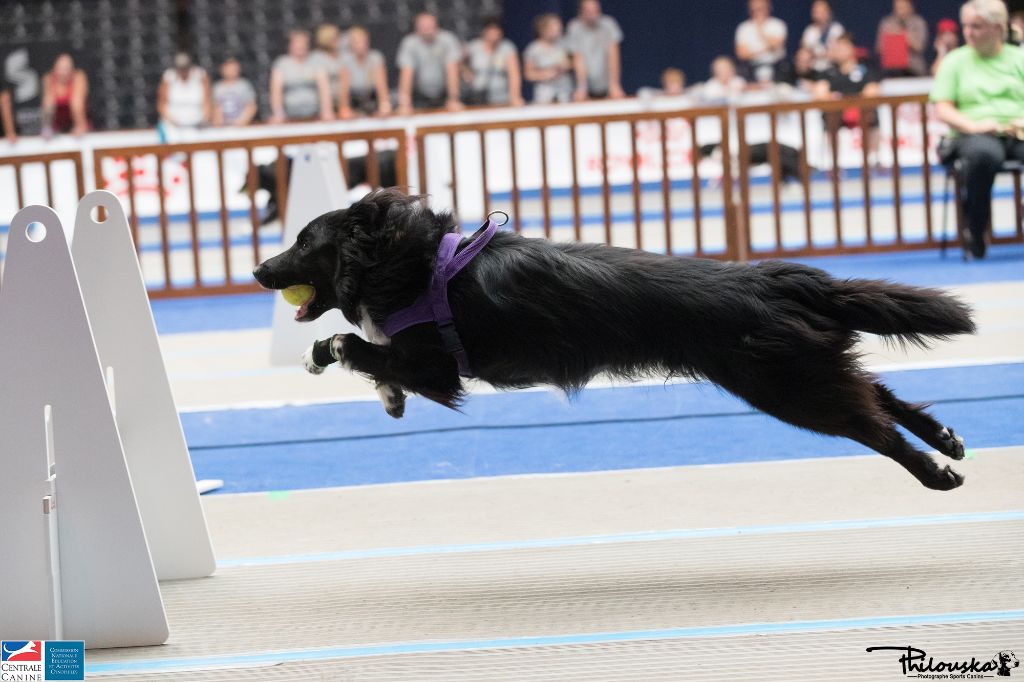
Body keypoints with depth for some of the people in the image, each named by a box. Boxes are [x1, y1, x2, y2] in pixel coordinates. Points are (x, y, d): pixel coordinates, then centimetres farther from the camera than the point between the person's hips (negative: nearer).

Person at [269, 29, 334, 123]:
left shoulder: (315, 63, 9)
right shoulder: (281, 64, 4)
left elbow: (324, 88, 0)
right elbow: (276, 90, -5)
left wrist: (327, 111, -14)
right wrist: (278, 114, -19)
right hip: (291, 117, -1)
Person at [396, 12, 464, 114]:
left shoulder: (447, 40, -13)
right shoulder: (409, 43, -14)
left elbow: (452, 71, -19)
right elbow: (406, 74, -22)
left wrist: (454, 99, -27)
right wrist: (405, 103, -32)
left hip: (443, 94, 1)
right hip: (420, 97, 0)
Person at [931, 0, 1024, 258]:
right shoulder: (955, 60, 16)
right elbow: (942, 110, 6)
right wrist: (973, 125, -13)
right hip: (974, 134, -1)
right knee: (982, 154, -40)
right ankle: (975, 231, -21)